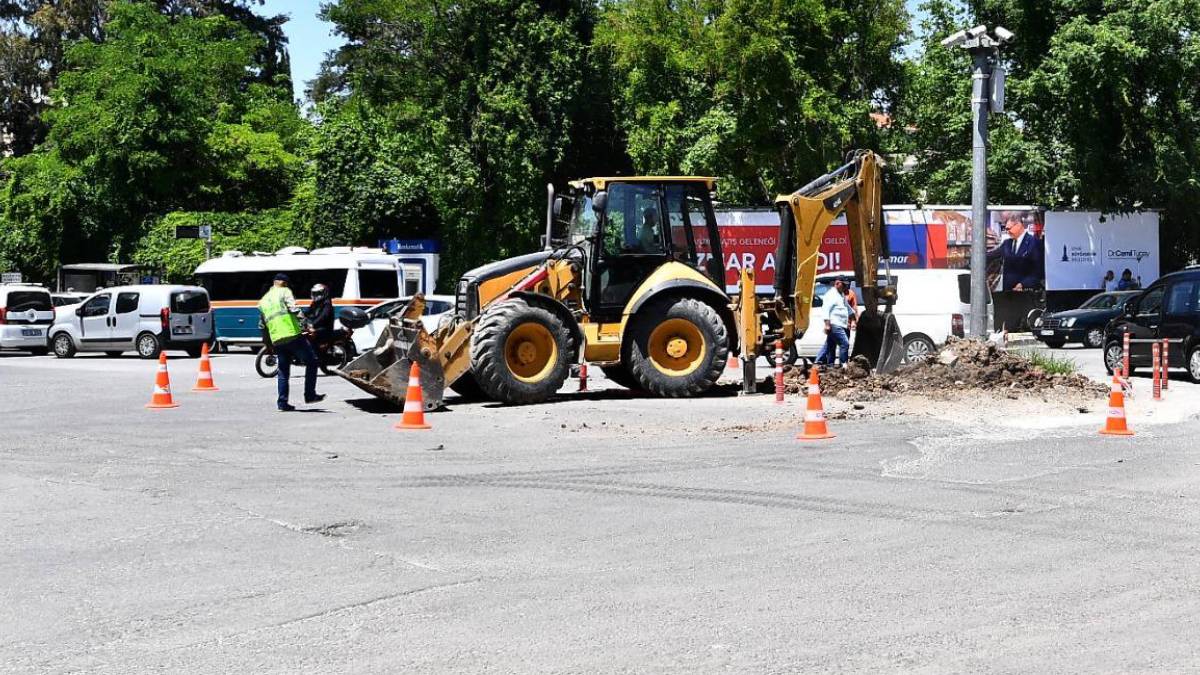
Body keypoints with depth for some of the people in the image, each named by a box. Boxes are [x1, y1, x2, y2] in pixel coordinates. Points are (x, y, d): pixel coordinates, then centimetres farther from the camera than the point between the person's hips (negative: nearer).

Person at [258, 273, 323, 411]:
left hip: (276, 340, 6)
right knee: (311, 362, 4)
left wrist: (268, 345, 27)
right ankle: (310, 395, 0)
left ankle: (282, 402, 9)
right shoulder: (285, 292, 4)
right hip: (293, 335, -6)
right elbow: (293, 308, -13)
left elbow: (263, 324, 23)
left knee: (283, 372, 13)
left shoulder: (263, 301, 23)